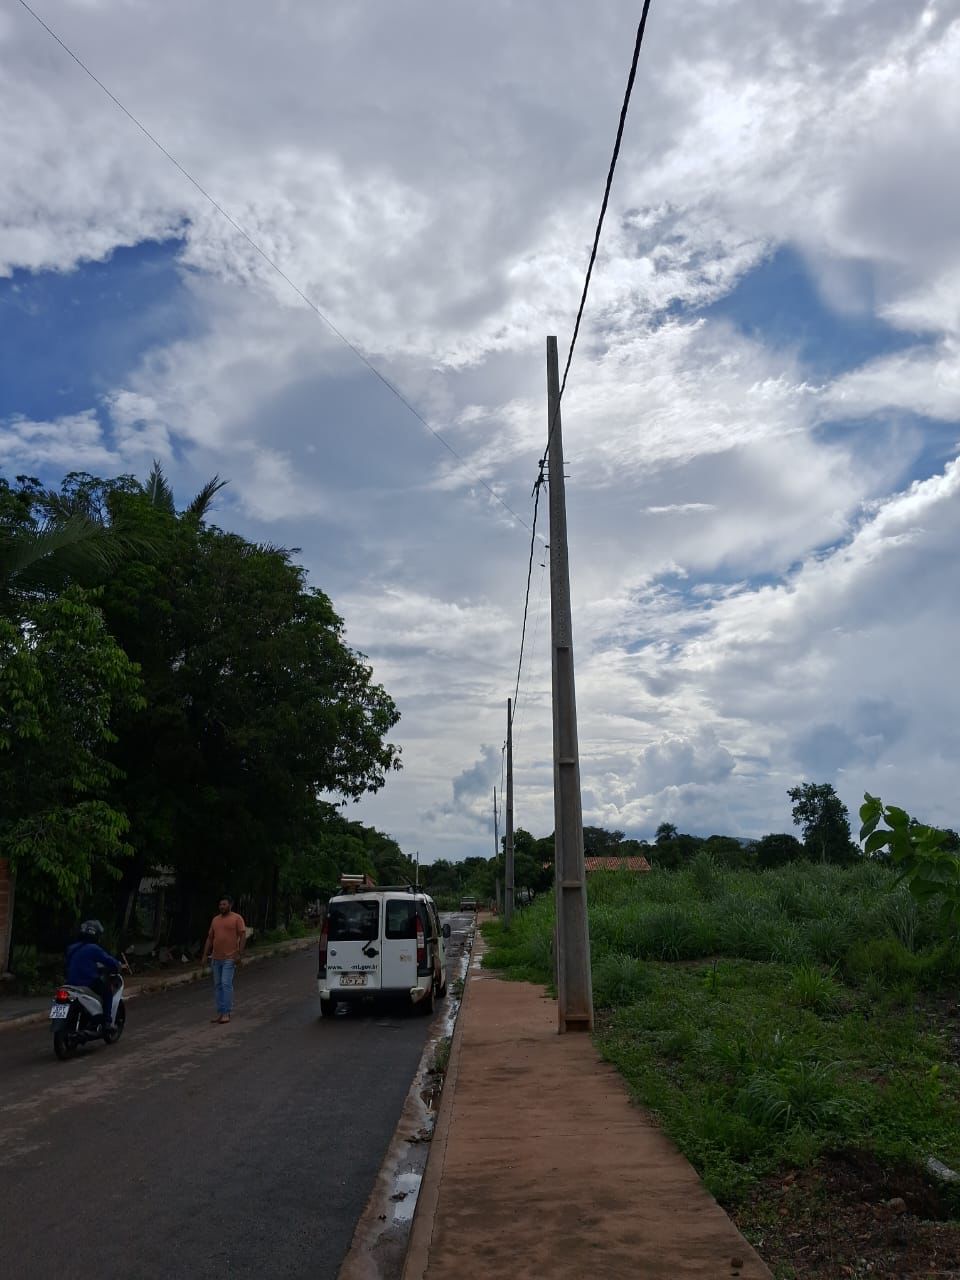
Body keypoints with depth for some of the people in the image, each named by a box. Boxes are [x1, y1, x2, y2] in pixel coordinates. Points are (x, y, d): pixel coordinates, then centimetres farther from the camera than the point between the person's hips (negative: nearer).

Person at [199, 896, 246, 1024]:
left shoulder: (237, 918, -4)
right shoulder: (215, 920, 13)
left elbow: (243, 936, -9)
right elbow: (210, 938, 16)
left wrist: (239, 954, -16)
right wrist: (204, 956, 10)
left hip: (229, 958, -6)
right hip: (216, 958, 6)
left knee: (226, 984, -11)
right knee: (217, 985, 8)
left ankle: (227, 1013, -6)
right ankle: (220, 1012, 15)